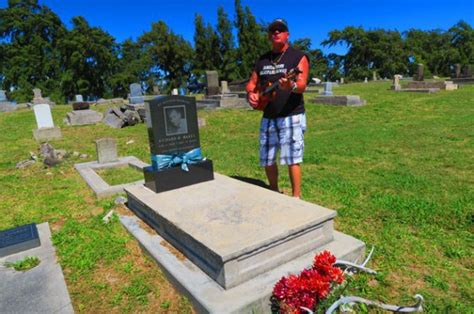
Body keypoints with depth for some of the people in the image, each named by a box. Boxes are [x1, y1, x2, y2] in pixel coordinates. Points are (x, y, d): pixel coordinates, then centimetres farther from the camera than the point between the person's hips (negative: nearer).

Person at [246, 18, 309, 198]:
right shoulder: (262, 60, 14)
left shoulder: (298, 57, -2)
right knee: (267, 160, 9)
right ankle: (274, 193, 29)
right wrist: (251, 93, -6)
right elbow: (252, 83, 18)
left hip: (291, 116, -5)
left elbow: (302, 85, -14)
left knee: (292, 159, -8)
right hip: (268, 117, 6)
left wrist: (291, 86, -37)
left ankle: (296, 197, 5)